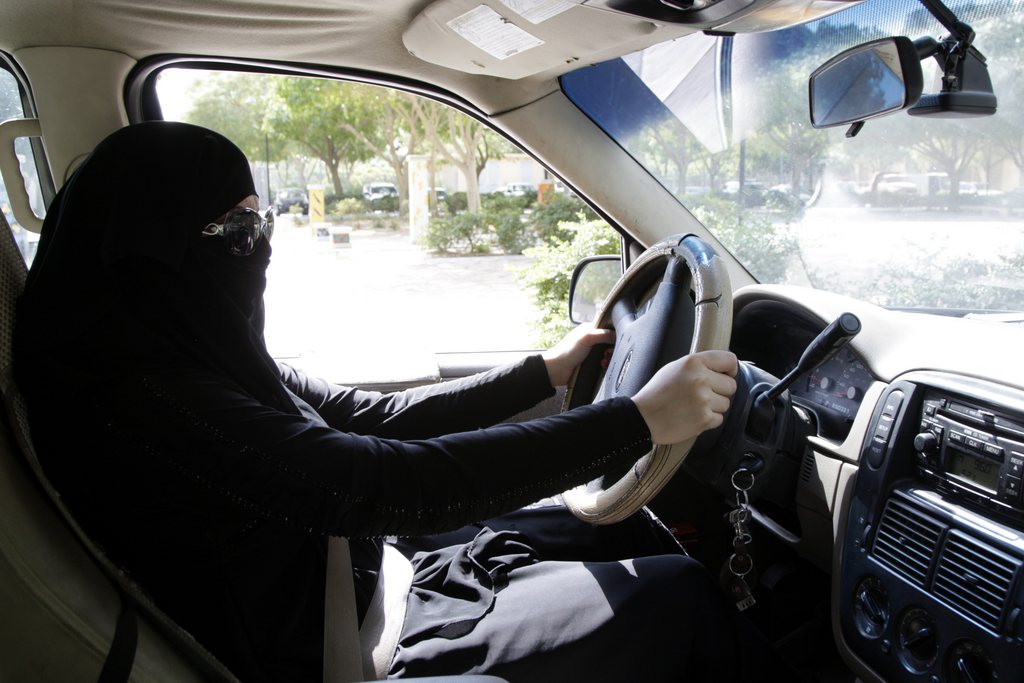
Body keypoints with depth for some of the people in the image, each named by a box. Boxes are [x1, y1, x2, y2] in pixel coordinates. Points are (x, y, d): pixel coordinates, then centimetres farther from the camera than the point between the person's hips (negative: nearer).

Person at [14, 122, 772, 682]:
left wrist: (545, 372, 4)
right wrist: (638, 421, -29)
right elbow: (394, 484, -33)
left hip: (377, 578, 9)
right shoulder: (149, 401, -26)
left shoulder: (207, 361, 2)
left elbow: (376, 420, 5)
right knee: (680, 598, -9)